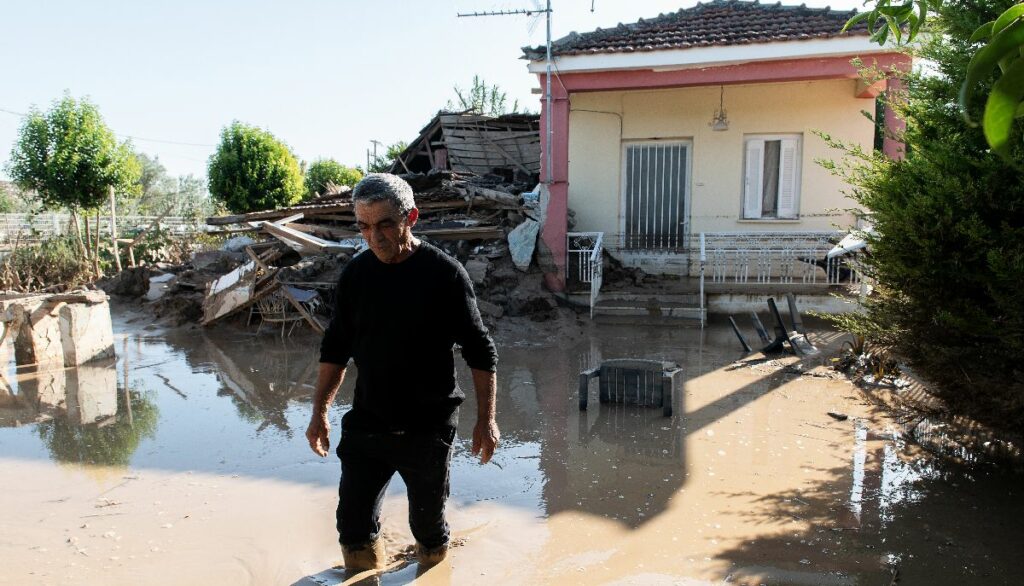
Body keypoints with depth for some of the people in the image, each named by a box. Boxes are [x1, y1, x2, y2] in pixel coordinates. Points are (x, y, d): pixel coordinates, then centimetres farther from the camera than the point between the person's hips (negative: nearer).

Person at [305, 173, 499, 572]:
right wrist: (319, 413, 8)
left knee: (427, 523, 12)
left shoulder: (445, 274, -12)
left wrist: (486, 420, -8)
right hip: (365, 425, 3)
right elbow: (335, 348, 10)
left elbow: (480, 352, -7)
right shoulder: (355, 274, -1)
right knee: (354, 526, 5)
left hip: (429, 429, -3)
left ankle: (434, 564, 41)